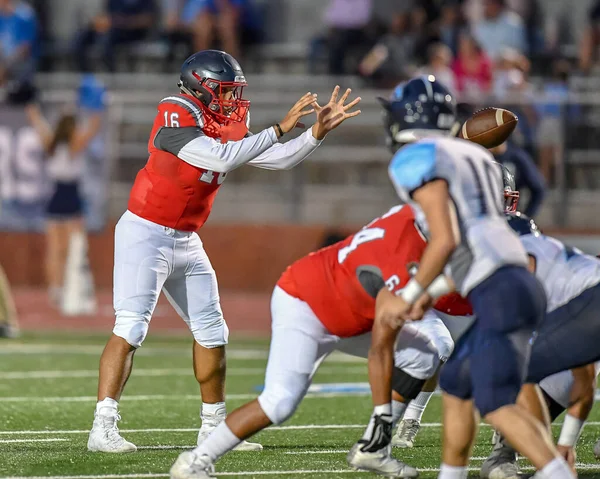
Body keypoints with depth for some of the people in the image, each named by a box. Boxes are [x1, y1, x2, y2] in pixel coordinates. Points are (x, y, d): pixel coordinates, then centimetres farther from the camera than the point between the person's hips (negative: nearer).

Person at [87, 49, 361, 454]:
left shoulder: (226, 128, 6)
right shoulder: (176, 120, -18)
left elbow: (279, 160, 11)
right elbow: (222, 159, -29)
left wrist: (319, 131, -1)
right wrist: (280, 128, -25)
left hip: (186, 241, 9)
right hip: (146, 234, -9)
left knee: (212, 331, 11)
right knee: (130, 328, -16)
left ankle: (214, 426, 22)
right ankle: (103, 427, -19)